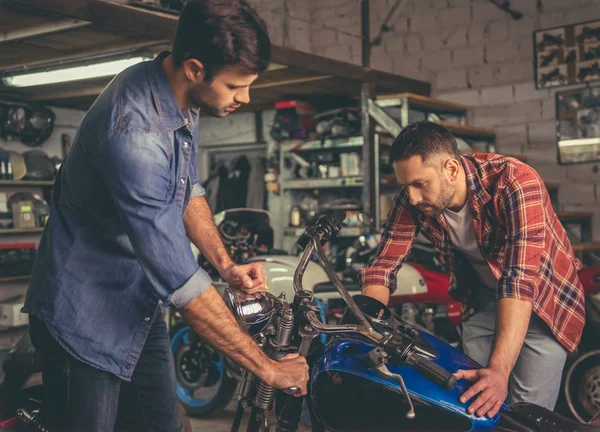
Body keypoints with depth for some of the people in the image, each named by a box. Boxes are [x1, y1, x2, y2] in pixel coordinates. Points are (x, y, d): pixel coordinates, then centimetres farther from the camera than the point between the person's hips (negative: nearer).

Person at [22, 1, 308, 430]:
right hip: (87, 318, -8)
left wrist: (226, 265, 0)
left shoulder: (181, 99, -3)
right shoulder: (133, 132, -32)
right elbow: (180, 280, -32)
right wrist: (267, 367, -25)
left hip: (140, 308, 8)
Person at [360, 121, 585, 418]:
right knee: (472, 407, 8)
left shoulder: (515, 183, -33)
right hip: (482, 301, 5)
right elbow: (382, 265, -15)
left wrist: (499, 369, -47)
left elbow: (520, 280, -40)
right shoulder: (412, 199, -18)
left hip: (544, 301, -4)